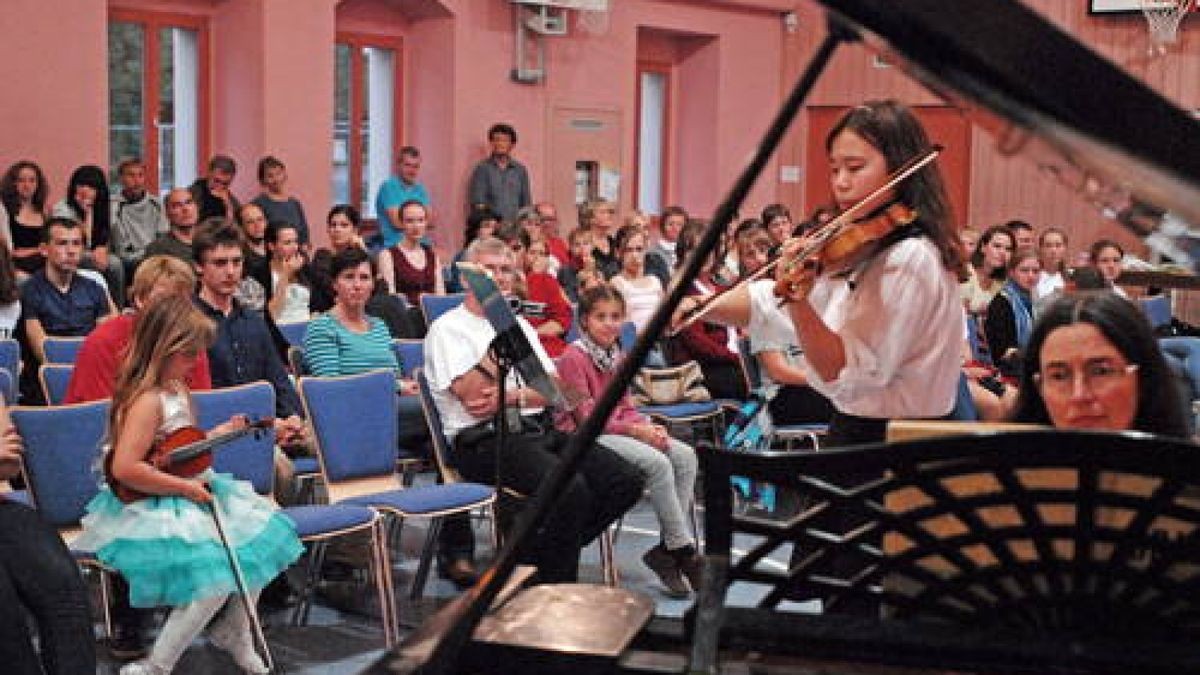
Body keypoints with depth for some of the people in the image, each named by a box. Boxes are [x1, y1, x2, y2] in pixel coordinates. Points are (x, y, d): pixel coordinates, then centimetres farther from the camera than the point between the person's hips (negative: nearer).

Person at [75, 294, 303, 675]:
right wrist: (186, 487, -23)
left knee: (260, 541, 10)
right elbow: (125, 468, -30)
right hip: (153, 509, -10)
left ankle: (232, 633, 30)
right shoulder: (147, 400, -22)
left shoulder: (177, 389, 9)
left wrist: (221, 433, 12)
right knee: (217, 582, -24)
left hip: (185, 496, 10)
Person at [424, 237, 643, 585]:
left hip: (540, 431, 7)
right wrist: (501, 333, -10)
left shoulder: (519, 324, 23)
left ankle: (539, 554, 3)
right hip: (485, 440, -7)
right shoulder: (448, 328, 2)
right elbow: (475, 397, -13)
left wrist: (510, 397, -9)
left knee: (625, 481, -11)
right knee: (571, 488, -32)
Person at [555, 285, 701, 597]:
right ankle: (683, 551, -17)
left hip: (618, 429, 9)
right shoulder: (573, 358, -12)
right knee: (657, 462, -27)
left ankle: (668, 549, -13)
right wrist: (635, 430, -17)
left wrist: (649, 426, -4)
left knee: (685, 456, -9)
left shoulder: (616, 355, 15)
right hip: (583, 437, -9)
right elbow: (586, 417, -15)